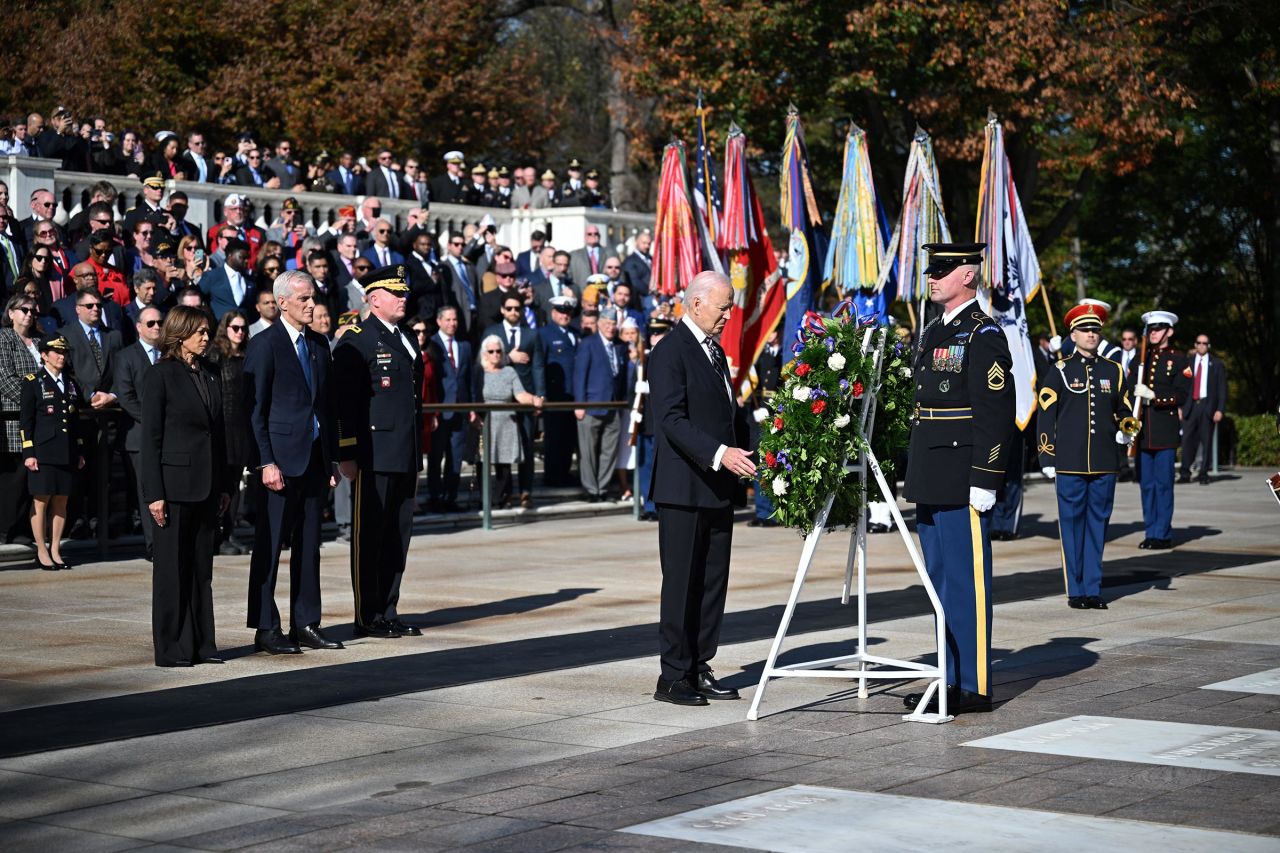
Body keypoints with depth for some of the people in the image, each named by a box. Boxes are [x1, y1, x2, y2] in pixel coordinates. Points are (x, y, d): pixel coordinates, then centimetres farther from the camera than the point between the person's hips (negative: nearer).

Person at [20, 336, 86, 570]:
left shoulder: (71, 384, 15)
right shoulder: (33, 382, -1)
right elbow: (25, 421, -4)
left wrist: (80, 452, 13)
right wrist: (28, 453, -10)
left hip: (67, 453, 5)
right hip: (43, 452, -5)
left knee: (61, 502, 6)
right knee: (41, 501, -2)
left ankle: (55, 550, 12)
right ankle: (41, 551, 4)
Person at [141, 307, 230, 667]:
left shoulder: (208, 376, 13)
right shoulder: (160, 374, -6)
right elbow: (150, 437, -9)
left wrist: (222, 485, 12)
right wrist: (154, 493, -14)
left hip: (205, 485, 6)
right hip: (174, 482, -6)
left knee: (201, 566, 9)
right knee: (172, 567, 0)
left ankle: (201, 644, 14)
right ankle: (171, 648, 5)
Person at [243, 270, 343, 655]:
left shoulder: (319, 344, 14)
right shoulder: (264, 345, -7)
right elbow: (255, 409, -10)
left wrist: (333, 457, 12)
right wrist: (266, 462, -16)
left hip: (315, 459, 7)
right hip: (282, 458, -7)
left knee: (309, 545, 11)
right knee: (269, 546, -1)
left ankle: (306, 624, 17)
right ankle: (266, 628, 3)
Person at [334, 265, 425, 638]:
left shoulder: (406, 341, 19)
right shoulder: (356, 341, -7)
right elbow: (344, 401, -11)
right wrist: (346, 454, -16)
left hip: (406, 457, 8)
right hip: (374, 455, -8)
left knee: (398, 537, 10)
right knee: (369, 536, -2)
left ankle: (388, 613, 17)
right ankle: (368, 618, 3)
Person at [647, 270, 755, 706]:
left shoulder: (715, 350, 17)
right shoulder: (670, 352, -11)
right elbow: (671, 420, -20)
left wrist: (747, 450, 8)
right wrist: (719, 453, -30)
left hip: (718, 488, 9)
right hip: (684, 489, -9)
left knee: (713, 582, 10)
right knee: (681, 583, -4)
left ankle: (699, 668, 16)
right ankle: (674, 678, 1)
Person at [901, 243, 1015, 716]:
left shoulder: (984, 335, -11)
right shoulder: (933, 332, 17)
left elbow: (996, 414, -16)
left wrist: (984, 481, -19)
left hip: (962, 484, -9)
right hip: (931, 482, 9)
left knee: (966, 583, -5)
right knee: (942, 583, 13)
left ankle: (974, 686, 1)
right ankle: (952, 680, 20)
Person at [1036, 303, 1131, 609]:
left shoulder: (1114, 370, 11)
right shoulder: (1060, 371, 2)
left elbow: (1124, 410, 19)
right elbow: (1045, 416, 1)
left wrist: (1125, 432, -4)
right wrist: (1047, 458, -4)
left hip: (1104, 464, 3)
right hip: (1070, 463, -3)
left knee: (1098, 524, 6)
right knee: (1072, 525, 1)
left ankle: (1094, 588, 12)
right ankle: (1076, 590, 8)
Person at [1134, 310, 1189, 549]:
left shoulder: (1178, 361, 2)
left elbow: (1181, 396, -6)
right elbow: (1129, 390, 19)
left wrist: (1153, 396, -17)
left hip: (1166, 432, -5)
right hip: (1143, 431, 5)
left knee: (1163, 483, -4)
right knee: (1146, 484, 6)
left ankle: (1163, 535, -1)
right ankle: (1151, 532, 12)